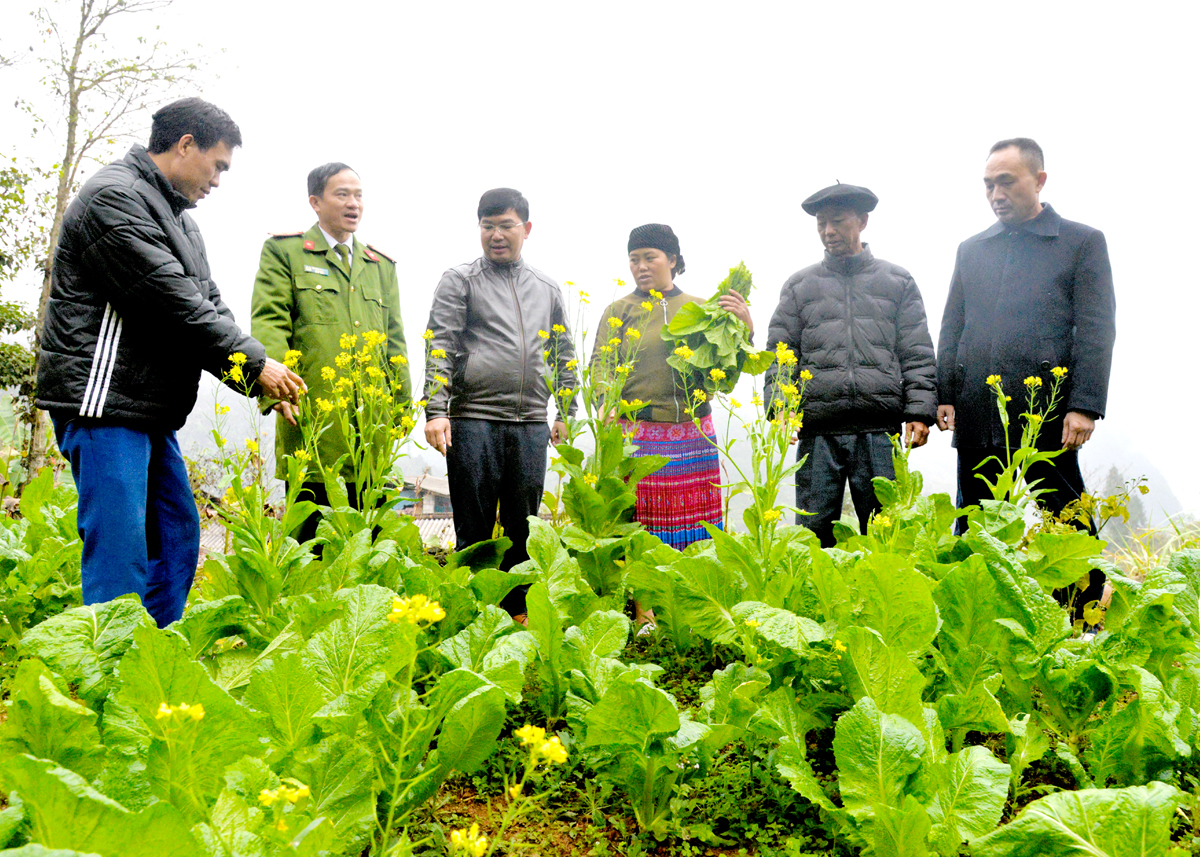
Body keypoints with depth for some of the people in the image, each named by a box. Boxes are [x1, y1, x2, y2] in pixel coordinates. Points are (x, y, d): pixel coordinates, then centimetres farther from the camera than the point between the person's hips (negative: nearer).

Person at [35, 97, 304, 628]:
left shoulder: (176, 215, 19)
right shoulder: (114, 196, -11)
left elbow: (208, 304, 14)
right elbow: (172, 302, -19)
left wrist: (259, 380, 1)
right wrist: (255, 364, -14)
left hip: (151, 410, 10)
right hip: (104, 403, -10)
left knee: (177, 540, 12)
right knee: (119, 555, -9)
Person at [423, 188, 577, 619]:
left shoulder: (548, 289, 17)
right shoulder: (460, 280, 5)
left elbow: (564, 356, 23)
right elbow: (440, 348, -3)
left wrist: (567, 414, 17)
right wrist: (436, 411, -14)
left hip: (532, 426, 4)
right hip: (474, 421, -3)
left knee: (523, 531, 9)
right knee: (474, 533, 1)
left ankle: (518, 616, 20)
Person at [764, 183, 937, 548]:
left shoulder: (898, 281, 14)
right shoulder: (800, 285, 15)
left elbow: (917, 355, 10)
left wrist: (920, 412, -1)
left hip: (880, 433, 0)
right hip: (818, 434, 0)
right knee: (814, 532, 1)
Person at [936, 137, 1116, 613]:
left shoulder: (1082, 242, 7)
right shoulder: (971, 249, 18)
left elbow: (1096, 332, -1)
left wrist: (1084, 406, -10)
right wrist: (944, 395, 6)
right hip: (977, 415, 4)